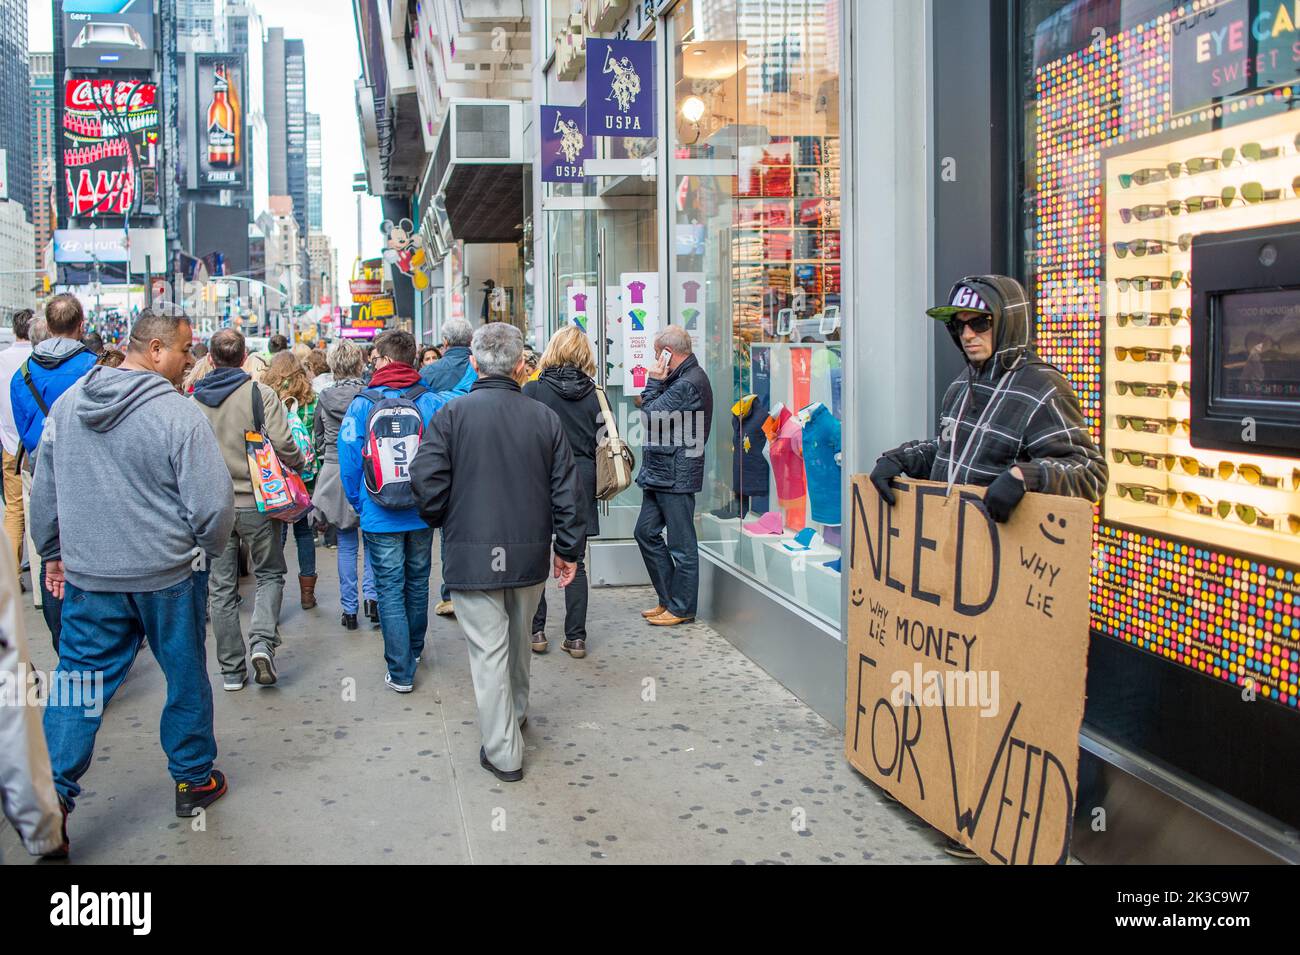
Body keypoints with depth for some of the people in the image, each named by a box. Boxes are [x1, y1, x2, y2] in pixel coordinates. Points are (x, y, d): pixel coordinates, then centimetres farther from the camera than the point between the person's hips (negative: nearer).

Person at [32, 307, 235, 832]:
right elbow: (213, 504, -19)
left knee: (80, 678, 12)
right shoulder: (179, 415, -19)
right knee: (186, 679, 14)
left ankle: (53, 791, 7)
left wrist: (53, 552, 22)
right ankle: (193, 780, 28)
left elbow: (43, 490, 10)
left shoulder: (67, 403, 1)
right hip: (169, 576, -4)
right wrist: (205, 547, 2)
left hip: (88, 576, 4)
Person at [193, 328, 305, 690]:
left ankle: (231, 670, 14)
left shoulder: (194, 400, 1)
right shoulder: (260, 393, -9)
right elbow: (282, 444, -16)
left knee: (222, 588, 10)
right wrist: (299, 462, 4)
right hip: (256, 501, -2)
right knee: (270, 573, 15)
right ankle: (262, 641, -8)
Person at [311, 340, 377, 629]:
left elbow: (319, 439, 11)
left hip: (335, 476, 2)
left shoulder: (324, 399, -2)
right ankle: (371, 594, 0)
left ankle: (349, 609, 13)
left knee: (346, 544, 9)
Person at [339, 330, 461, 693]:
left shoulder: (361, 405, -10)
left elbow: (349, 461, -5)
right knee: (417, 584, 19)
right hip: (422, 513, 3)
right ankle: (414, 652, 39)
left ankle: (401, 672, 5)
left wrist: (358, 503, 7)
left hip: (379, 517, -3)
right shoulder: (432, 401, -8)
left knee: (390, 591, 4)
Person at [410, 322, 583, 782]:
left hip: (472, 554, -3)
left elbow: (427, 480, -14)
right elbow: (566, 490, 1)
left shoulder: (453, 414, -10)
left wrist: (441, 520, 6)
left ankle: (503, 752, 7)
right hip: (530, 553, 3)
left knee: (488, 649, 3)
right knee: (519, 639, 23)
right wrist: (568, 548, 11)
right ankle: (516, 713, 44)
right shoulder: (545, 417, -2)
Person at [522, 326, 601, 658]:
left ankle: (535, 631, 15)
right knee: (575, 562, 8)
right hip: (581, 482, 2)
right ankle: (576, 637, 10)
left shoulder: (533, 390, -8)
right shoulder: (594, 393, -1)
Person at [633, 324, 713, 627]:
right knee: (646, 532, 15)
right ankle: (668, 598, 24)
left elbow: (651, 417, -17)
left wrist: (653, 382, -10)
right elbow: (655, 413, 16)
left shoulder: (688, 383, -18)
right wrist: (657, 384, 5)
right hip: (661, 474, 11)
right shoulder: (683, 378, 15)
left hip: (677, 475, -11)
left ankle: (681, 608, 11)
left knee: (681, 544, 0)